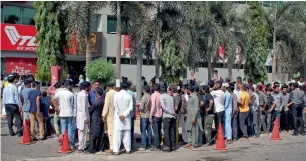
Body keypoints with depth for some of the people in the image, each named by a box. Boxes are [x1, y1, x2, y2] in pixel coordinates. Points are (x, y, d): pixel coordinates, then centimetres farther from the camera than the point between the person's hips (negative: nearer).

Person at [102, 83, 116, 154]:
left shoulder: (108, 94, -11)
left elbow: (106, 105, -13)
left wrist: (104, 115, -9)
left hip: (110, 115, -6)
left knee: (111, 131, -3)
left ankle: (112, 148, -3)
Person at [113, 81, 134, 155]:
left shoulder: (116, 94, -5)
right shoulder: (129, 96, 0)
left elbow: (116, 106, -8)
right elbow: (130, 107, -6)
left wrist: (120, 114, -3)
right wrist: (124, 114, -7)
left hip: (118, 117, -2)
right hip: (127, 117, 2)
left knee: (117, 133, -1)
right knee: (127, 133, 10)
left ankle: (116, 150, -3)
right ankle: (128, 149, 13)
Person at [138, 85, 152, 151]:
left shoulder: (144, 97, -16)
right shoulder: (150, 97, 3)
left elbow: (141, 108, -18)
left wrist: (139, 108, 2)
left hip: (144, 116, -7)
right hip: (149, 115, 7)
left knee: (143, 131, -5)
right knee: (149, 130, 13)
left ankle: (143, 146, -5)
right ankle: (148, 144, 20)